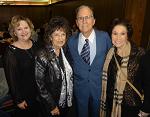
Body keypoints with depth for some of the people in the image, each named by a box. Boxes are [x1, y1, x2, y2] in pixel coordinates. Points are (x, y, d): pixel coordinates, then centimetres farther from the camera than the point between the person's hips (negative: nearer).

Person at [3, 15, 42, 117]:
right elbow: (11, 78, -16)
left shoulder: (35, 45, -3)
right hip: (24, 95, -5)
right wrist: (18, 100, -13)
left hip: (39, 91, 5)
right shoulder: (11, 51, -20)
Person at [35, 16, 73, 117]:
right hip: (52, 102, -5)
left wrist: (70, 97, 4)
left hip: (67, 100, 5)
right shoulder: (42, 55, -21)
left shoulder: (65, 51, -4)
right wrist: (52, 106, -13)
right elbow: (40, 84, -17)